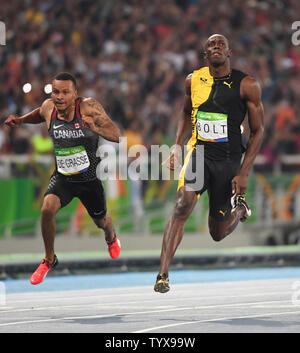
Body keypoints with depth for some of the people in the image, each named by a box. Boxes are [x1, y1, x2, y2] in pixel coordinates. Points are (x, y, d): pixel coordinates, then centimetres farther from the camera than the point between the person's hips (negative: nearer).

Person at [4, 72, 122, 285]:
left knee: (101, 221, 20)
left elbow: (116, 136, -29)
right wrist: (20, 120, 0)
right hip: (62, 177, 2)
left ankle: (111, 238, 61)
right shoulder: (48, 107, -12)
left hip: (90, 179, -2)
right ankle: (49, 260, -4)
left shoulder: (88, 107, -25)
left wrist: (96, 128, -47)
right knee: (48, 208, -26)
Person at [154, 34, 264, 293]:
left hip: (228, 160, -1)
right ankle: (163, 275, -26)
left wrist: (244, 173, -9)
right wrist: (177, 147, 8)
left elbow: (257, 131, -2)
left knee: (218, 233, 8)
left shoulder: (247, 85, -7)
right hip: (199, 153, 1)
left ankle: (239, 207, 45)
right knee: (182, 205, -26)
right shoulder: (193, 80, 3)